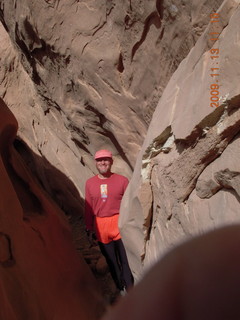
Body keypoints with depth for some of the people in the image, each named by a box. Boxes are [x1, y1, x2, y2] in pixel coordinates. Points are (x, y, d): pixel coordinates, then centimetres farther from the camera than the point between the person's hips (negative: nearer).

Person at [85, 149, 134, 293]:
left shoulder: (122, 180, -3)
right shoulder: (90, 183, 4)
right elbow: (89, 207, 8)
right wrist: (89, 228, 9)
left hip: (119, 223, -3)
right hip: (100, 226, 3)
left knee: (125, 260, 1)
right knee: (111, 260, 14)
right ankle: (121, 288, 29)